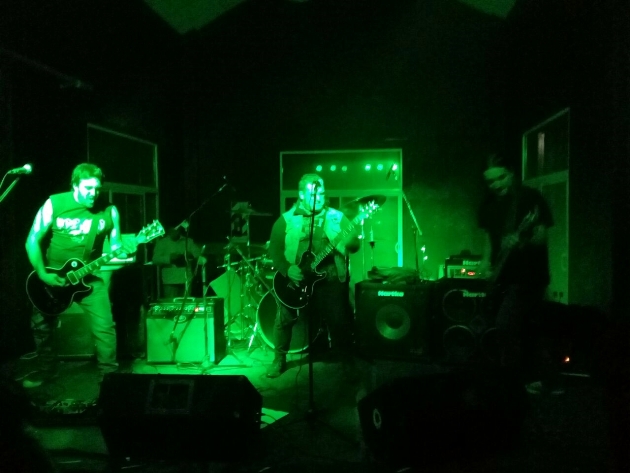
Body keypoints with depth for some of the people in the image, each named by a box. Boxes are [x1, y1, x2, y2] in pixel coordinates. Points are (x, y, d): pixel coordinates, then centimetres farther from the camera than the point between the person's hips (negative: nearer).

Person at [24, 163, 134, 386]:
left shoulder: (109, 211, -8)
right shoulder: (54, 204, -12)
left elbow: (115, 246, 1)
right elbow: (33, 241, -6)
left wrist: (123, 252, -23)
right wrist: (42, 274, -14)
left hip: (90, 277, 0)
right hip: (53, 276, 0)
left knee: (104, 326, -5)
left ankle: (109, 372, 12)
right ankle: (45, 371, 31)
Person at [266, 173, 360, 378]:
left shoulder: (336, 217, 5)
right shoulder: (286, 220, 3)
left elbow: (354, 245, 1)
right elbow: (274, 249, 2)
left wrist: (350, 241, -23)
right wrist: (287, 268, -14)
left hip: (331, 278, 0)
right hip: (297, 278, 0)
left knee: (340, 321, -3)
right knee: (284, 318, -6)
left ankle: (346, 360, 24)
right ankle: (279, 360, 18)